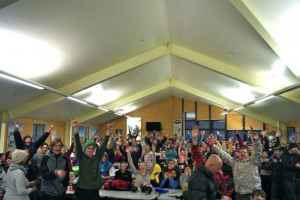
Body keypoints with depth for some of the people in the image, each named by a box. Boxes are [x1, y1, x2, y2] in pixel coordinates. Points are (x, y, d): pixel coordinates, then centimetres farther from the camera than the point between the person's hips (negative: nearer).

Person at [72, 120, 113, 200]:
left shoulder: (97, 158, 4)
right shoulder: (81, 157, -1)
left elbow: (103, 145, -5)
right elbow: (78, 144, -13)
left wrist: (109, 131, -17)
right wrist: (75, 128, -25)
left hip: (94, 189, 2)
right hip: (82, 189, -2)